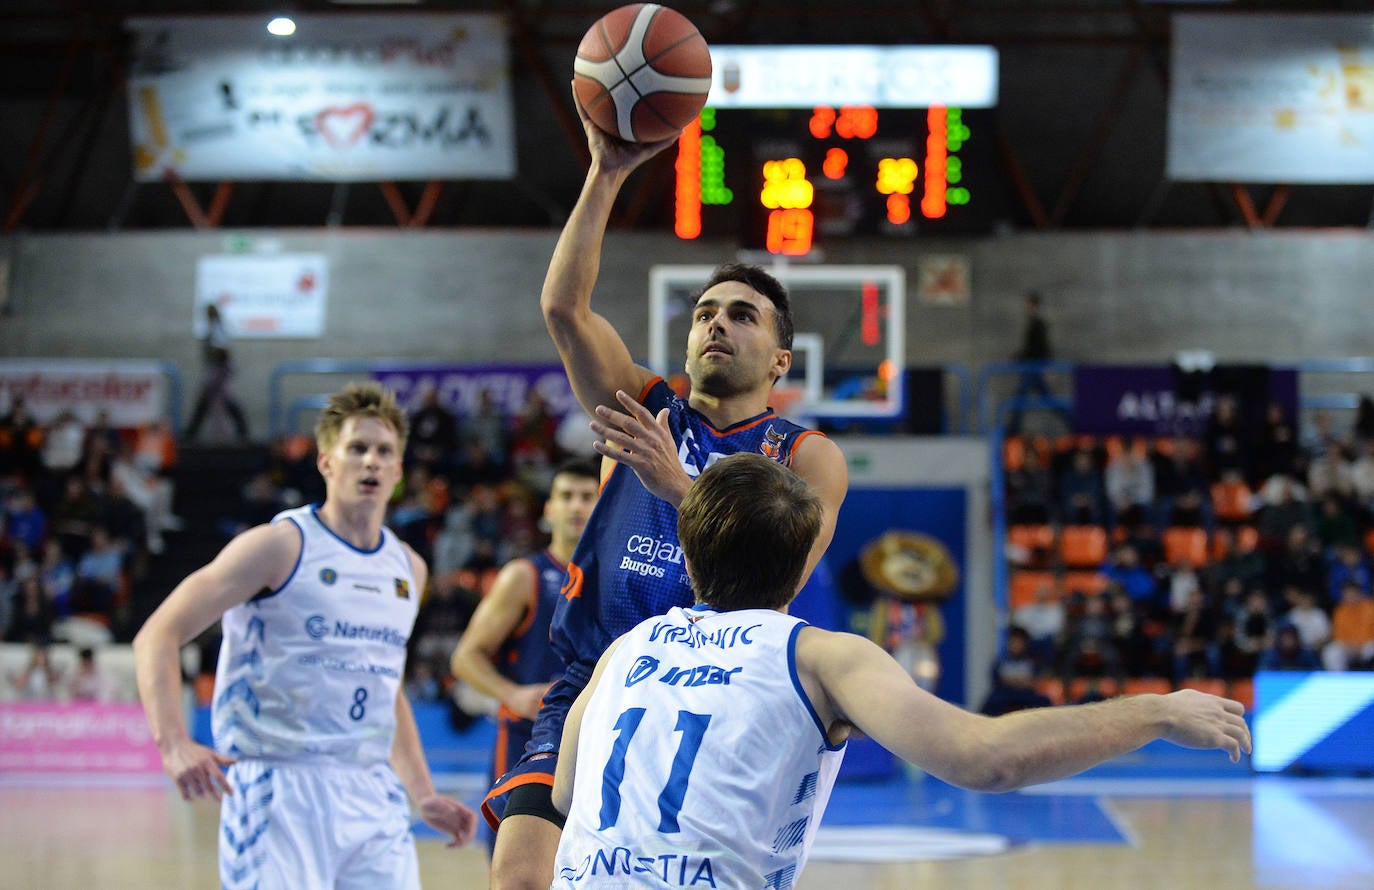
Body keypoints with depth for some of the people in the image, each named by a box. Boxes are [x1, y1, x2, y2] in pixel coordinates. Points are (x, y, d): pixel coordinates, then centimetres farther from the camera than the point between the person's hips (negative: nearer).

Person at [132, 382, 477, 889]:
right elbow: (157, 637, -10)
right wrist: (173, 743, -25)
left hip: (373, 795, 6)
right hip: (276, 791, -6)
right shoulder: (279, 546, -6)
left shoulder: (408, 568, 14)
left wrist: (423, 796, 19)